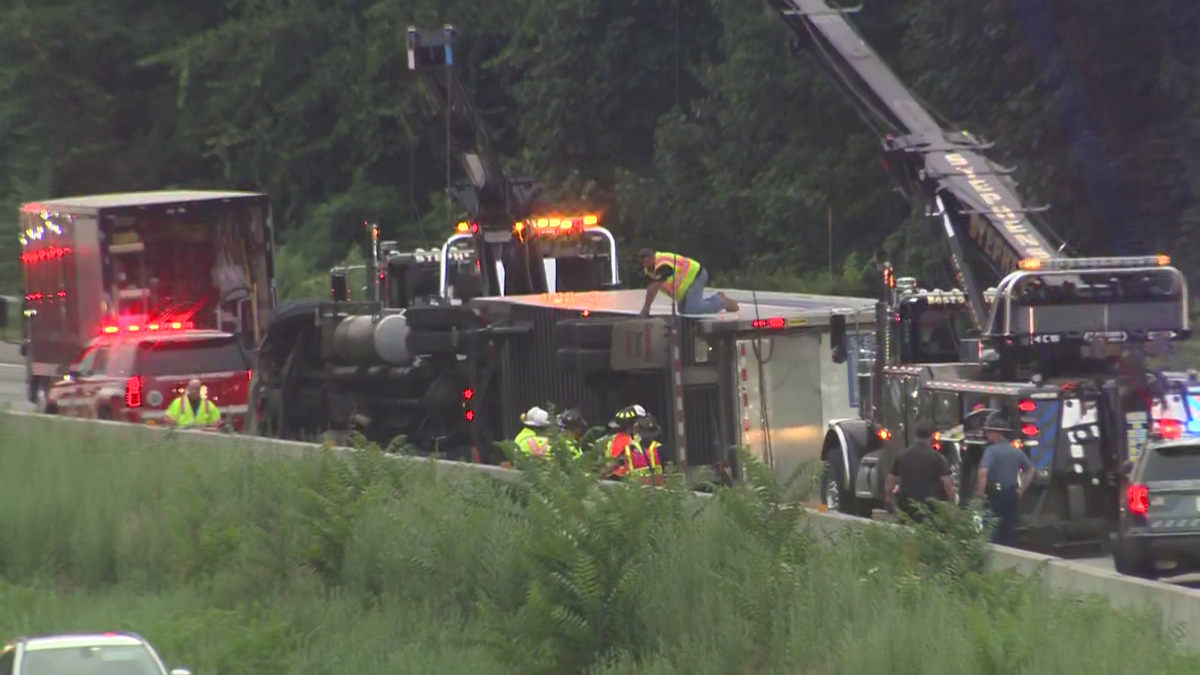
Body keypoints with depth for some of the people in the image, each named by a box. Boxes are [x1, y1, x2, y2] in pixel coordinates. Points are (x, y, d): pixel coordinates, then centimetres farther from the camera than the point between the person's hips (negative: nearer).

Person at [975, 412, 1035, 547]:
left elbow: (983, 472, -26)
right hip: (1013, 495, 7)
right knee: (1010, 531, 13)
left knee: (993, 531, -2)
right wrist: (1021, 489, 22)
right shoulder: (1016, 451, 10)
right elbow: (1030, 470, 21)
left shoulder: (992, 450, -12)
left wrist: (981, 491, -15)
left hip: (996, 495, -7)